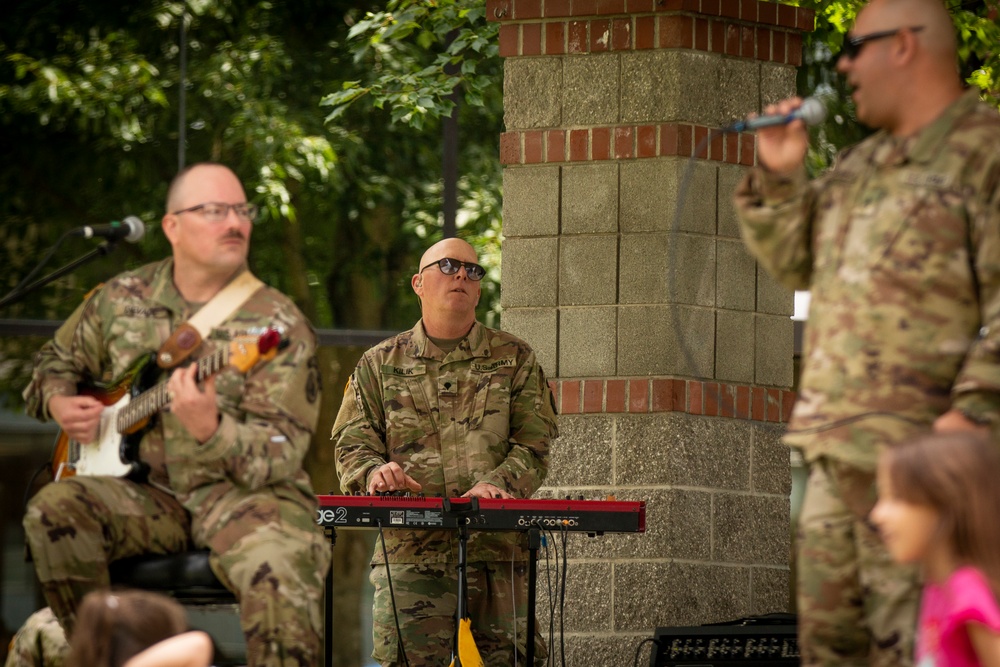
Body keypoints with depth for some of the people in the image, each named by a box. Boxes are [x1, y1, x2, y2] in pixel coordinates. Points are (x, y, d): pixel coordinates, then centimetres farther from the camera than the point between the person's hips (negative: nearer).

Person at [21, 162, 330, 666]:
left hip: (246, 492, -4)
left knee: (280, 579, -36)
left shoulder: (278, 326, -7)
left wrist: (210, 431, -34)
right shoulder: (122, 298, 8)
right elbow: (56, 362, 25)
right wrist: (59, 403, 1)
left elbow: (282, 453, -14)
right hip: (150, 492, 4)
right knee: (52, 512, -25)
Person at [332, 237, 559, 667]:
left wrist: (495, 485, -15)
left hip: (499, 553, 0)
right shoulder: (380, 365, 15)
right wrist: (374, 472, -16)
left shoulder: (514, 359, 14)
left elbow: (534, 444, 5)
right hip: (410, 550, 0)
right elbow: (352, 443, 8)